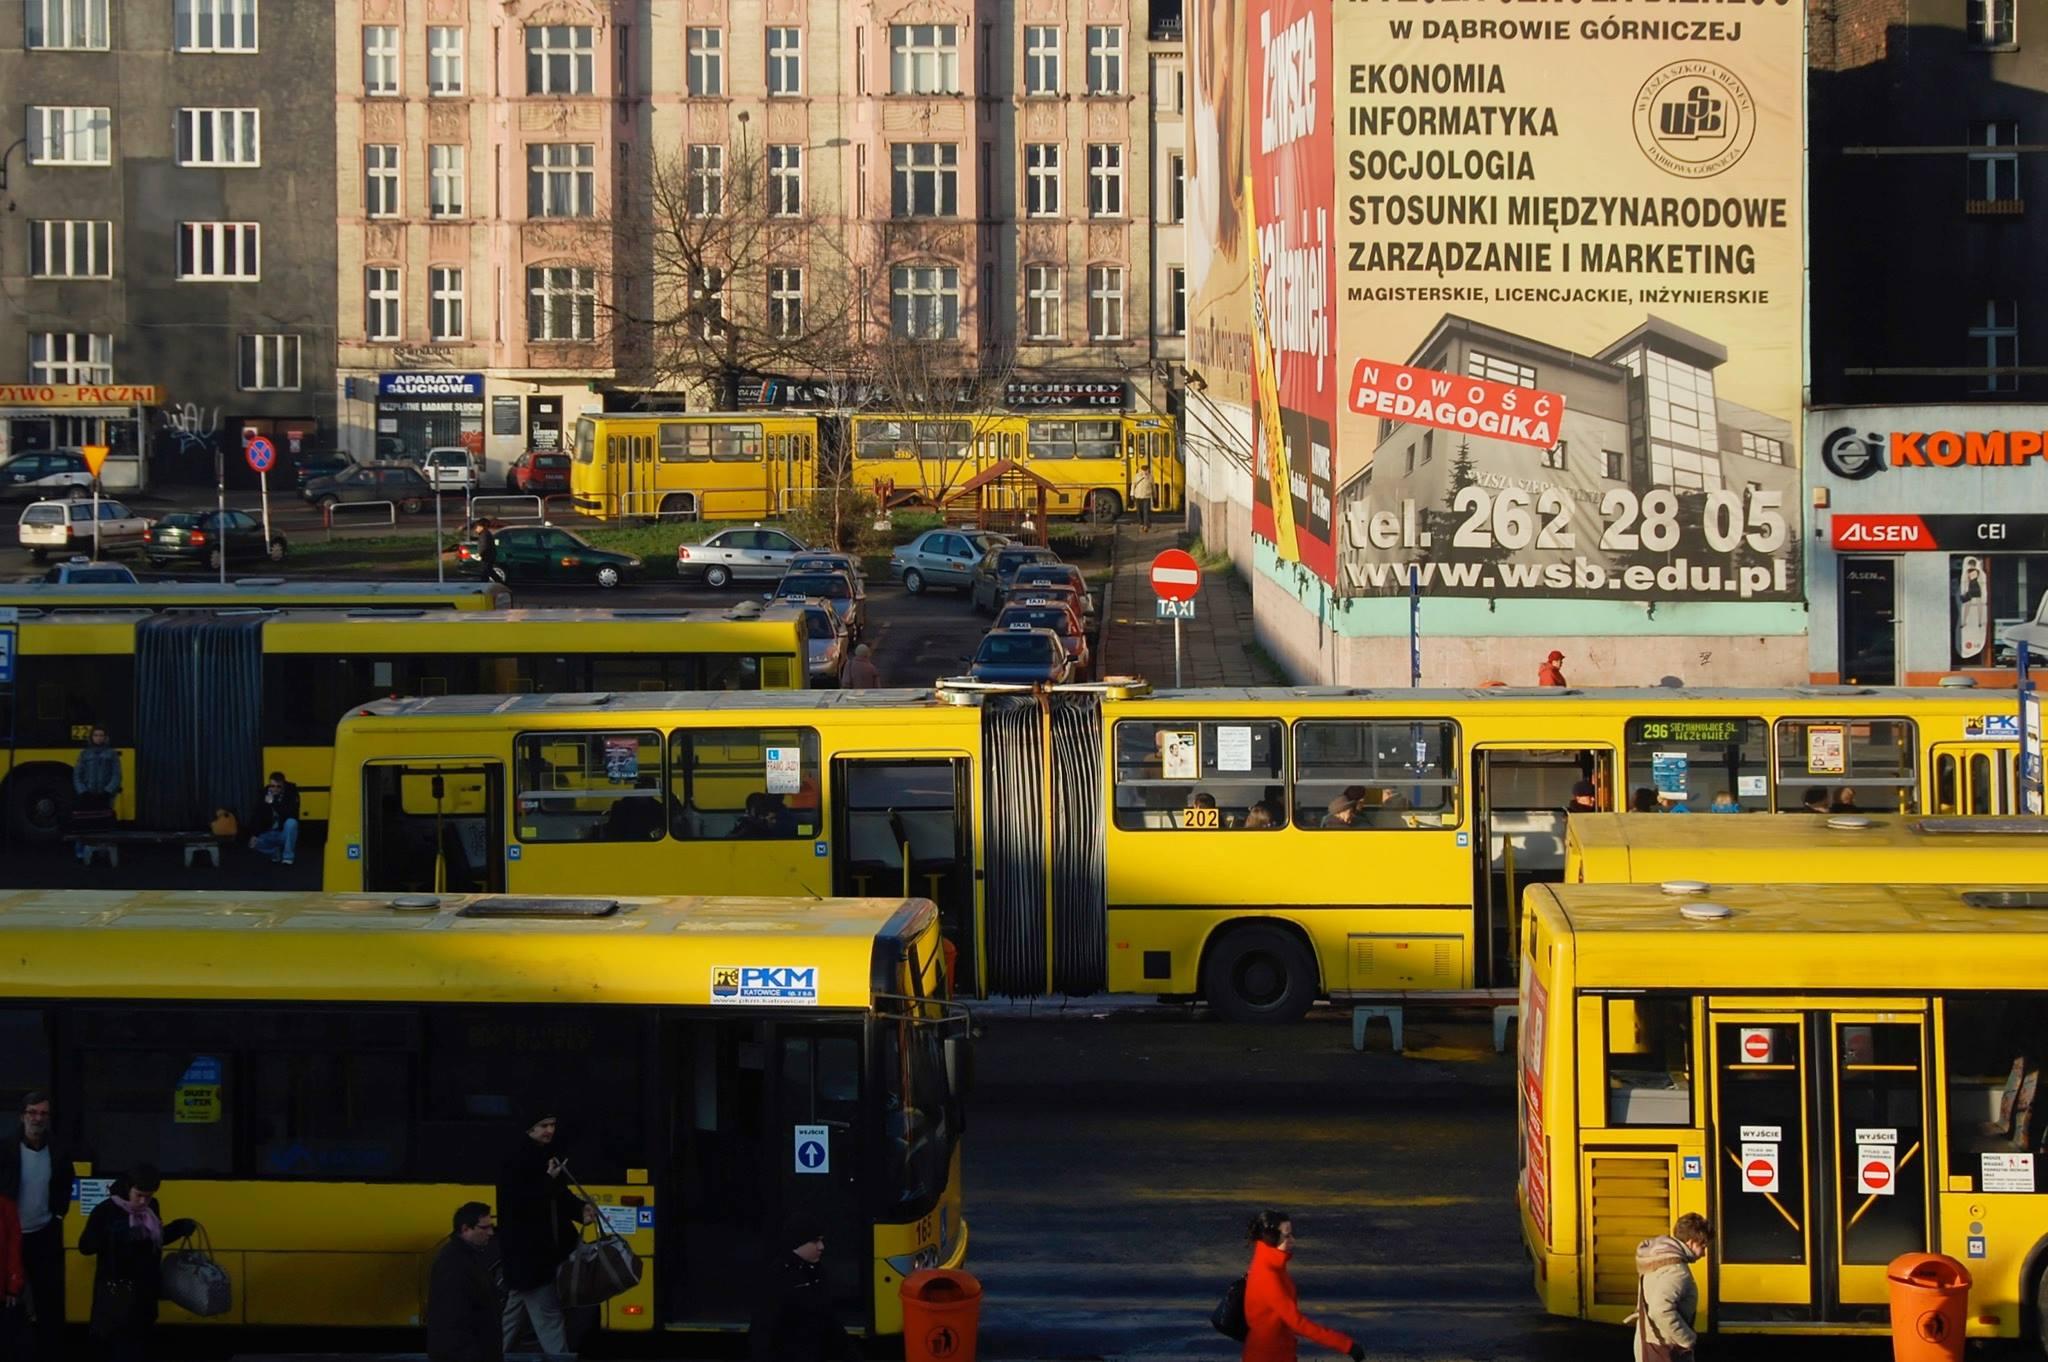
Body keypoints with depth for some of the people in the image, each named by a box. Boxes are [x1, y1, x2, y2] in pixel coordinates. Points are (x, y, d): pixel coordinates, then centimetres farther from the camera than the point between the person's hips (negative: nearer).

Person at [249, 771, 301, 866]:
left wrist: (273, 803, -32)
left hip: (285, 833, -4)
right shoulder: (265, 793, -5)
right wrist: (255, 835, -10)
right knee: (253, 843, -19)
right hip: (270, 834, 4)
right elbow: (258, 817, 0)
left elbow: (292, 814, -31)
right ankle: (275, 853, 10)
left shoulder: (291, 793, -17)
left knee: (291, 822, -35)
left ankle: (288, 857, -22)